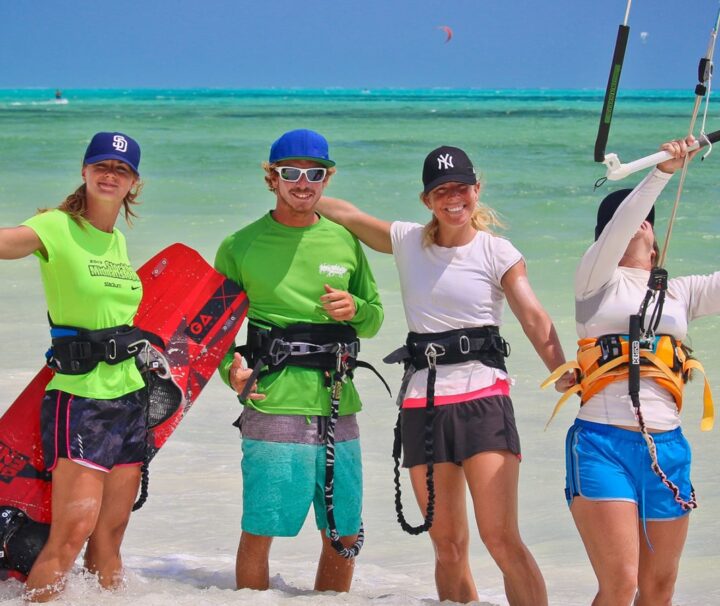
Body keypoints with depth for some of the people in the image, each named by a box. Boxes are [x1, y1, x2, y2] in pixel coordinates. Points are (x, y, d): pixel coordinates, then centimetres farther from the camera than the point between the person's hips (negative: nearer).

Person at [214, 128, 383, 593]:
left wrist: (355, 308, -3)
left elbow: (375, 320, 19)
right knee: (259, 532, -5)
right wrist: (231, 368, -14)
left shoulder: (345, 243, 13)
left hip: (338, 409, 4)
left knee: (344, 537, 9)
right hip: (273, 408, -4)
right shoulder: (241, 247, 2)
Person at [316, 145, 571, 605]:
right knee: (448, 546, 7)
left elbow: (536, 320, -12)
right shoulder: (408, 243, 10)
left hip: (483, 398, -4)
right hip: (423, 403, 4)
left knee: (502, 540, -14)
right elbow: (346, 214, 21)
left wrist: (565, 377, -26)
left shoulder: (498, 253, -1)